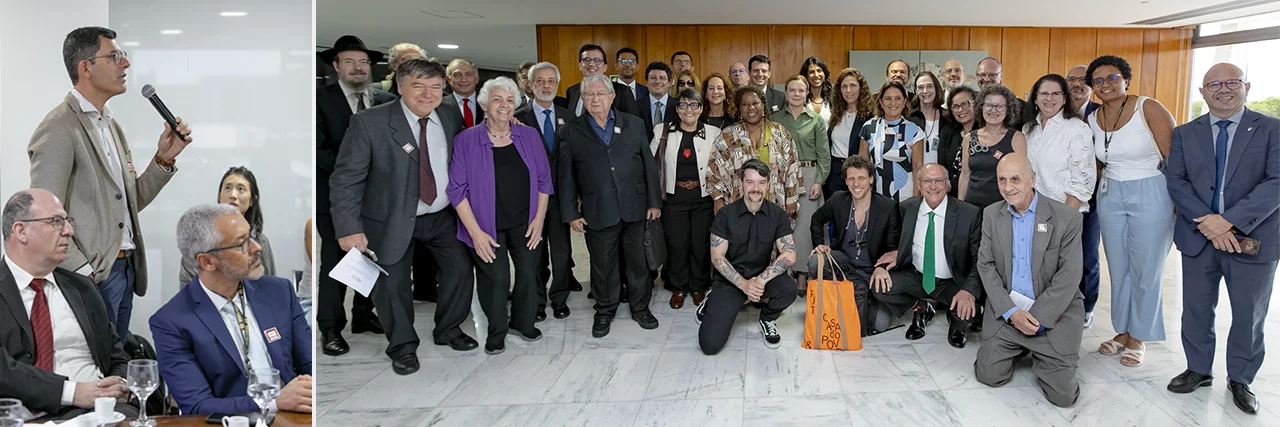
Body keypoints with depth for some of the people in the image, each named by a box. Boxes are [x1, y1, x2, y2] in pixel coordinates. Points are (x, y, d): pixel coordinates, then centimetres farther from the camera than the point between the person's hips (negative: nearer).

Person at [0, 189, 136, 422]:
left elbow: (117, 357, 21)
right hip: (34, 417, -4)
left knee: (131, 417, -30)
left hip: (103, 409, 5)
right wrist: (72, 392, -18)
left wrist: (120, 385, 0)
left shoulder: (82, 287, 19)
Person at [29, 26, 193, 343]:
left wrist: (164, 159, 4)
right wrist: (85, 274, -19)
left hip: (124, 270, 8)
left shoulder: (111, 124, 14)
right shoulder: (59, 129, -13)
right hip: (91, 277, -8)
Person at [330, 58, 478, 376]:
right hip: (392, 220, -4)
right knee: (391, 282, 3)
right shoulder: (370, 123, -17)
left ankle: (448, 330, 33)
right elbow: (346, 179, -16)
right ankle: (403, 346, 26)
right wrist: (350, 228, -21)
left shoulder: (451, 117, -4)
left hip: (442, 216, 4)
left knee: (461, 268, 9)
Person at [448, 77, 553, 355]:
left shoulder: (529, 136, 2)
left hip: (525, 224, 3)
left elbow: (543, 180, 7)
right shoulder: (466, 140, -6)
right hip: (487, 227, -3)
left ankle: (523, 322, 31)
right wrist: (475, 232, -13)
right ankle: (496, 332, 24)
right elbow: (457, 189, -8)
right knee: (496, 279, -1)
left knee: (528, 274, 5)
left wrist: (539, 218, -2)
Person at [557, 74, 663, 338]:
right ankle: (604, 311, 27)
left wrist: (654, 202, 3)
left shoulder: (633, 124, 6)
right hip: (597, 212, -1)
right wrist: (570, 213, -1)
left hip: (634, 208, 1)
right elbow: (566, 176, 2)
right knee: (602, 264, 9)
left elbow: (649, 165, 7)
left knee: (638, 261, 10)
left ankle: (640, 307, 28)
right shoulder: (571, 132, 3)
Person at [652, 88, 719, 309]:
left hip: (703, 198, 0)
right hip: (674, 197, 0)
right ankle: (679, 287, 25)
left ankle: (699, 287, 27)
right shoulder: (663, 131, -1)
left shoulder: (713, 133, -3)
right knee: (677, 244, 7)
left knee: (701, 244, 8)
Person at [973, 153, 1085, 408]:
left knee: (1063, 394, -9)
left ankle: (1040, 355, 23)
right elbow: (986, 265, 1)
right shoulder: (991, 215, 3)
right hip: (1006, 311, 3)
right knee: (989, 375, -6)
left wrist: (1038, 318, -16)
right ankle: (1022, 349, 24)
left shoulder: (1066, 218, -9)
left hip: (1054, 313, -2)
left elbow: (1069, 276, -11)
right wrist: (1011, 311, -11)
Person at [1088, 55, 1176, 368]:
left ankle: (1139, 338, 19)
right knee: (1118, 269, 12)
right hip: (1110, 197, 5)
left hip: (1151, 196, -5)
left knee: (1146, 271, 5)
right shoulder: (1092, 120, 3)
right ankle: (1123, 331, 26)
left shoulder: (1149, 109, -13)